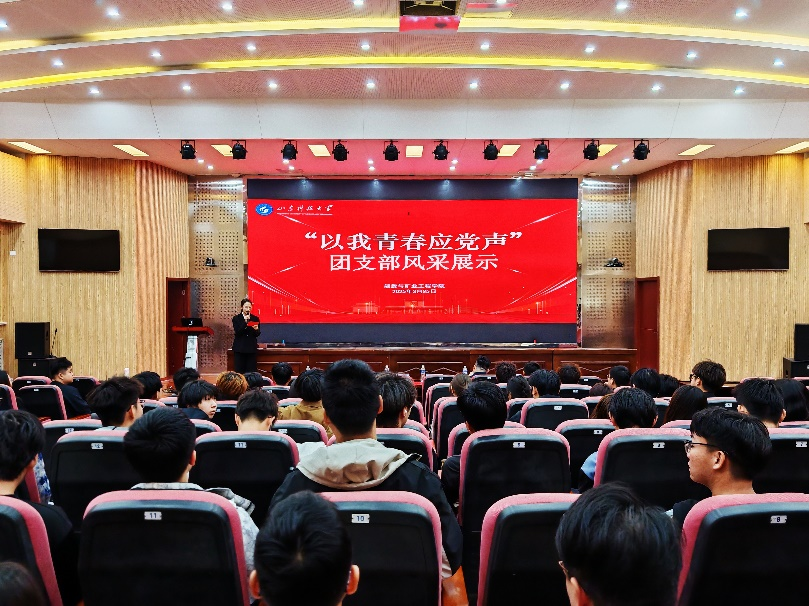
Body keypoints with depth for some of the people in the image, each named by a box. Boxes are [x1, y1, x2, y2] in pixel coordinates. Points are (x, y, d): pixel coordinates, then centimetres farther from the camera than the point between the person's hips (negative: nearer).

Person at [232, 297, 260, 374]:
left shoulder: (255, 318, 7)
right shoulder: (236, 318, 2)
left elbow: (258, 334, 5)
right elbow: (237, 332, -8)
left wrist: (256, 329, -18)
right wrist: (245, 322, -18)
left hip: (251, 348, 2)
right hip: (239, 349, -2)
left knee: (251, 371, -1)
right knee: (239, 370, -2)